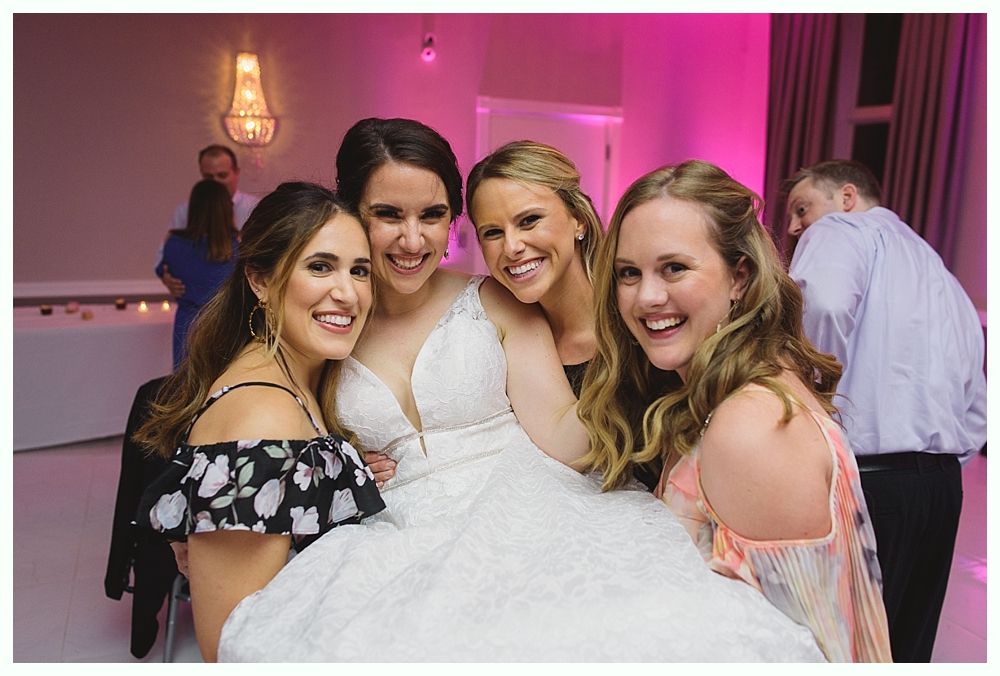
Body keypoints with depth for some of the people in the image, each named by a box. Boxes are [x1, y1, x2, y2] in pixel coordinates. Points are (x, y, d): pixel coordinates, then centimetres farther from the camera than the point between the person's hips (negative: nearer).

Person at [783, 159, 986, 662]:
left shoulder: (841, 230, -1)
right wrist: (943, 463, 22)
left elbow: (823, 302, -25)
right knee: (905, 648, 17)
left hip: (862, 479, -9)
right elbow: (975, 408, 23)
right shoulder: (942, 275, 25)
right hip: (943, 484, 9)